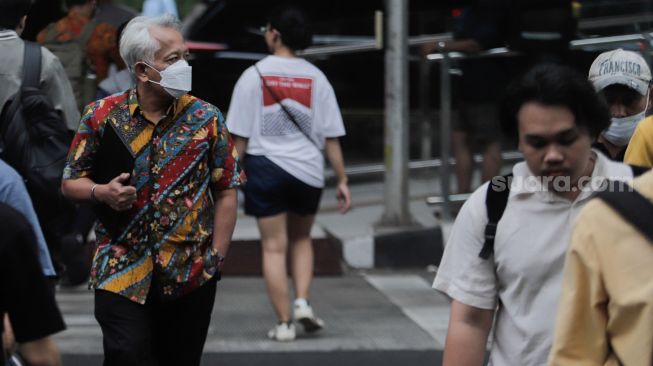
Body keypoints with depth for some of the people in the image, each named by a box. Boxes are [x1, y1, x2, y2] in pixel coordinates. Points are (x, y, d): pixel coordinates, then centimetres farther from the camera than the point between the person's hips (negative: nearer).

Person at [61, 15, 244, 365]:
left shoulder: (205, 118, 0)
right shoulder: (102, 116, -2)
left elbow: (226, 191, 4)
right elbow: (71, 182, 8)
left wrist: (217, 258, -1)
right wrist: (102, 192, -14)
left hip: (192, 273, 1)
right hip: (121, 272, -1)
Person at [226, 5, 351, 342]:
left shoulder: (254, 75, -5)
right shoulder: (315, 77, 0)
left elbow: (240, 136, -4)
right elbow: (331, 136, 1)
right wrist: (342, 179, 6)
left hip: (265, 166, -2)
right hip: (308, 170, 2)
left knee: (274, 246, 5)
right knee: (301, 238, 23)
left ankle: (284, 323, 4)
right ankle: (302, 302, 6)